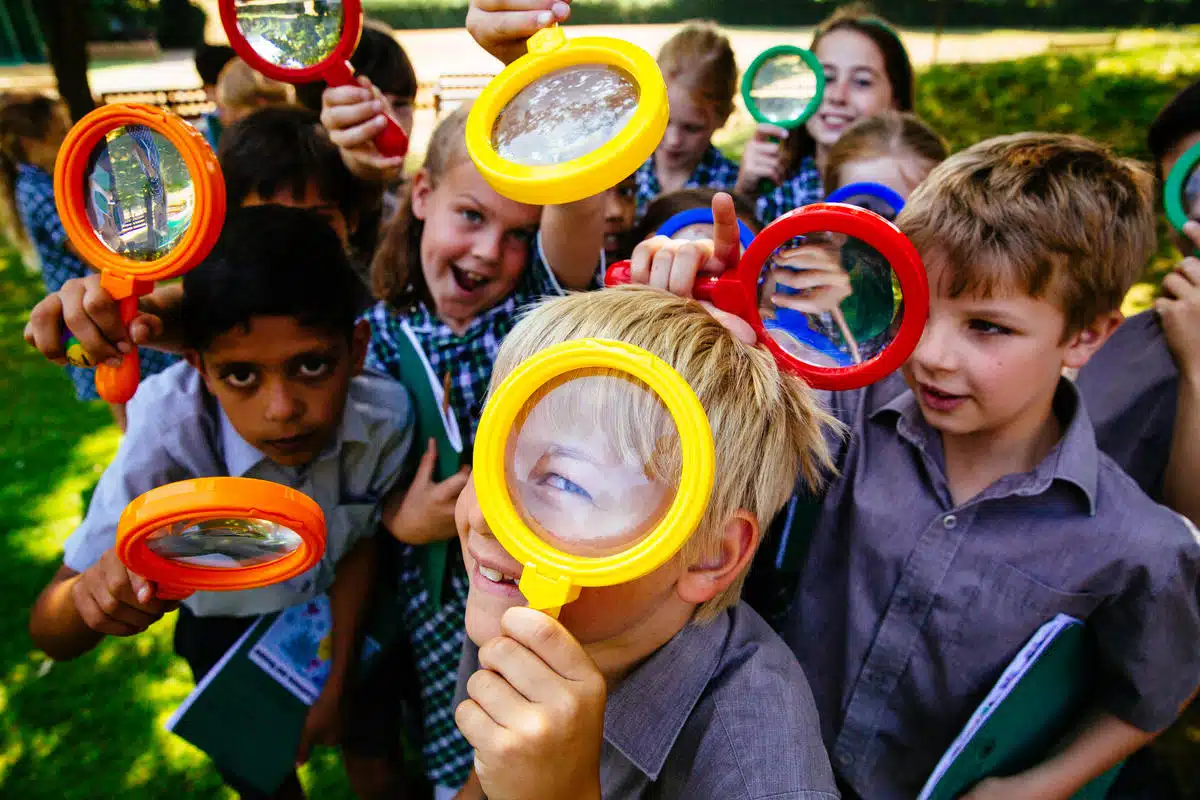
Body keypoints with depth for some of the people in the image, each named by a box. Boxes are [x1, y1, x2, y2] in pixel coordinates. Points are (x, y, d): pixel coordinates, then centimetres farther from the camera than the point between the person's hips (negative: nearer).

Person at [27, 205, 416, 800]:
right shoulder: (167, 443, -37)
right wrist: (95, 593, -55)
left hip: (344, 617, 1)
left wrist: (337, 680, -5)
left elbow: (360, 542, -14)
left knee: (370, 741, 25)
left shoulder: (386, 417, -33)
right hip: (231, 635, -1)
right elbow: (50, 633, -31)